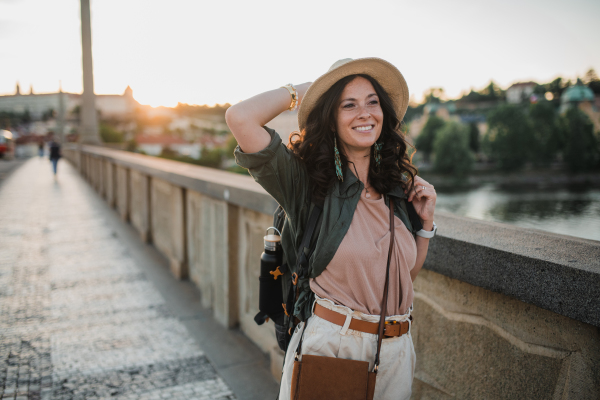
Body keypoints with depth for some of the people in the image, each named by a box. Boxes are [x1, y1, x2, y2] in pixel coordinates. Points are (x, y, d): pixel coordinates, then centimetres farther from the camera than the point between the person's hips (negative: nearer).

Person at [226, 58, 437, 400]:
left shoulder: (399, 188, 2)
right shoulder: (307, 180, -11)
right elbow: (240, 118, -25)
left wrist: (426, 221, -1)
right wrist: (299, 91, -9)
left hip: (394, 350, 5)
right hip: (326, 343, -4)